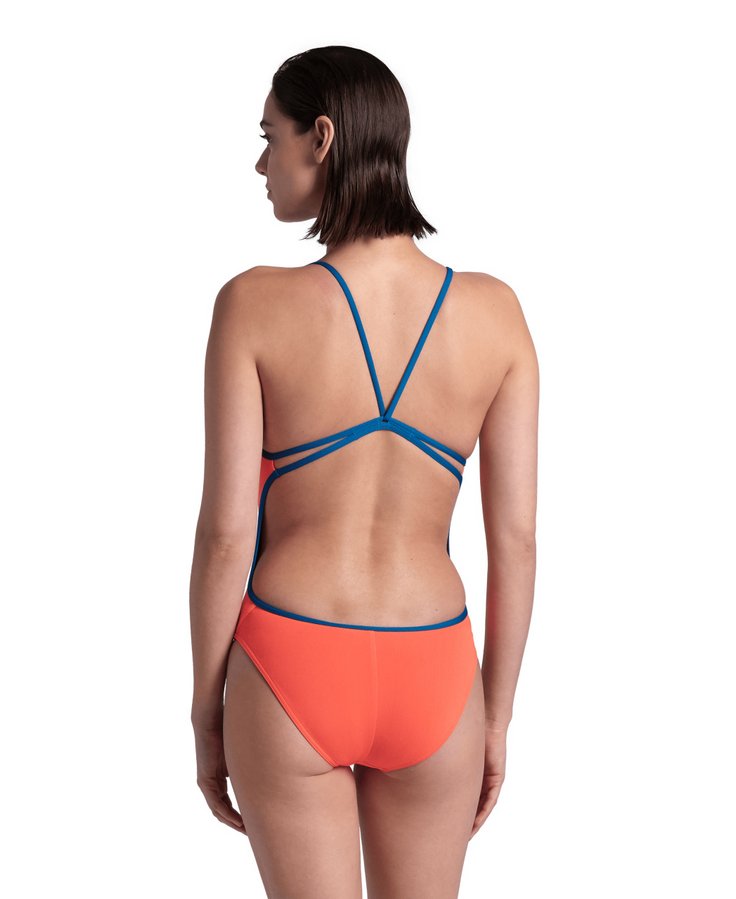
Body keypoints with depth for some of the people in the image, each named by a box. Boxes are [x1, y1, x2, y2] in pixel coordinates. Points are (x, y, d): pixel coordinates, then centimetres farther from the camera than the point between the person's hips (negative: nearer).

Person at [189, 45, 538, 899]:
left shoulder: (255, 304, -13)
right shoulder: (494, 311, -6)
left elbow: (225, 532, -11)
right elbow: (515, 536, -3)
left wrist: (205, 709, 3)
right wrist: (497, 715, 9)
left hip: (289, 670, -2)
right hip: (430, 676, 2)